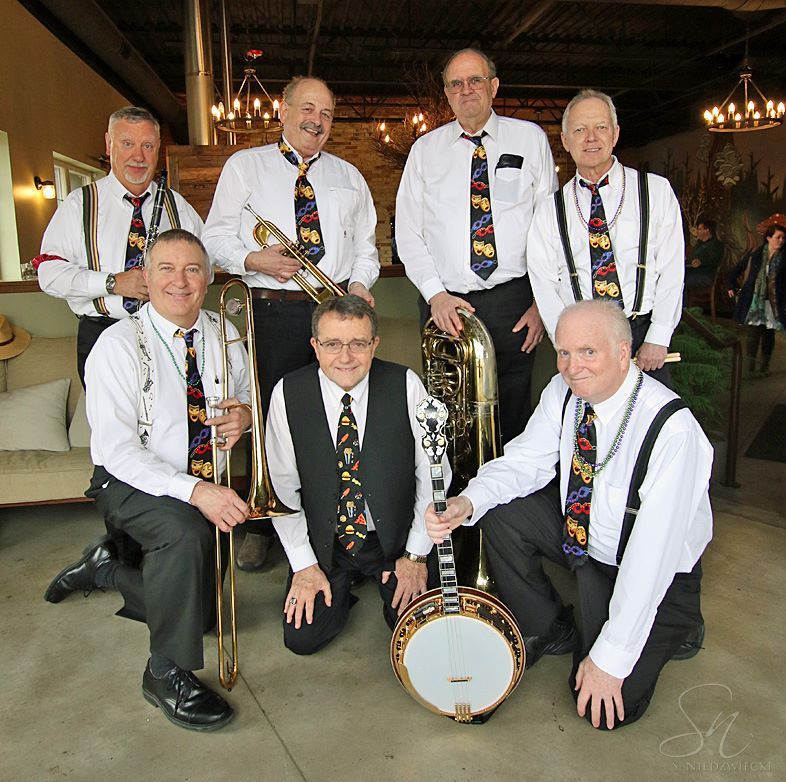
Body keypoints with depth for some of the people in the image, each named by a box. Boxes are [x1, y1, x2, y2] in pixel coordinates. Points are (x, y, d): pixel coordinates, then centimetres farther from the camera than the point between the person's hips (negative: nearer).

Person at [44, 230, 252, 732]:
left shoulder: (222, 336, -1)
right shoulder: (118, 345, -16)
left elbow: (249, 399, 12)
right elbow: (118, 450, -23)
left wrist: (244, 415, -14)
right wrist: (194, 491, -36)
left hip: (206, 484, 6)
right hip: (131, 484, -5)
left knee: (199, 613, 7)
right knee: (186, 531, -38)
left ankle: (107, 570, 32)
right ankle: (167, 673, -15)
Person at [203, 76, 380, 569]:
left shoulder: (349, 176, 19)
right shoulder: (245, 166, 10)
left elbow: (366, 242, 19)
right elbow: (217, 236, 5)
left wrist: (360, 281, -1)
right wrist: (253, 259, -15)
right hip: (275, 310, -2)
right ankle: (264, 524, 16)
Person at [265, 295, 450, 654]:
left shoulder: (405, 385, -13)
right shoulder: (288, 394, -11)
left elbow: (433, 473, -7)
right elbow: (282, 487, -5)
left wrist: (416, 554, -7)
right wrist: (304, 564, -7)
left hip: (395, 539, 0)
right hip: (322, 543, 1)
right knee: (302, 637, -6)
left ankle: (390, 581, 21)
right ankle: (340, 585, 23)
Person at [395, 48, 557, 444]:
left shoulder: (530, 138, 8)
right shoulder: (425, 149, 10)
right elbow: (407, 232, 6)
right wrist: (434, 294, -8)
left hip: (513, 302, 0)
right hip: (444, 303, 1)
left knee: (513, 418, 5)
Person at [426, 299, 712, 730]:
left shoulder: (671, 429, -32)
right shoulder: (564, 392, -14)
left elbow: (651, 551, -31)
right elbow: (525, 462, -6)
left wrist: (611, 657, -26)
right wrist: (467, 502, -28)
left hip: (654, 571, -5)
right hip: (578, 534, 6)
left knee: (606, 708, -15)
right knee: (499, 513, -12)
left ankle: (670, 626, 16)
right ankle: (548, 631, 10)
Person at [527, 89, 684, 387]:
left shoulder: (656, 191, 4)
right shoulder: (549, 210, 6)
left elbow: (671, 268, -1)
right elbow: (544, 284, 0)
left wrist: (657, 339, -9)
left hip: (643, 334, 0)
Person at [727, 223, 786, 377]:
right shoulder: (755, 254, 2)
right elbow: (736, 270, 13)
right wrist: (733, 287, 12)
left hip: (774, 304, 1)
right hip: (754, 301, -1)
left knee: (768, 334, 8)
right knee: (754, 333, -5)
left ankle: (764, 366, 21)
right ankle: (751, 366, 2)